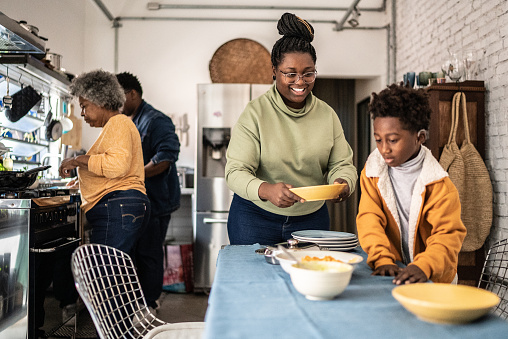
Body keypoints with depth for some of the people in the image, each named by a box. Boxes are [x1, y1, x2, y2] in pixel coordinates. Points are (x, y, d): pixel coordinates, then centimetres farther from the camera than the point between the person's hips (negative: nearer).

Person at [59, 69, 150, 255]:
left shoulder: (118, 123, -5)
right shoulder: (113, 126, 29)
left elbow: (117, 164, -23)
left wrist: (77, 160, -13)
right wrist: (81, 180, 33)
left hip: (118, 207, -11)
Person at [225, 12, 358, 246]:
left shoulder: (327, 115, 1)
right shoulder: (255, 113, -12)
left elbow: (342, 163, 1)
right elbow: (236, 171, -17)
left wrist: (342, 183, -23)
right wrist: (266, 190, -37)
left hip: (312, 218, 3)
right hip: (256, 218, -3)